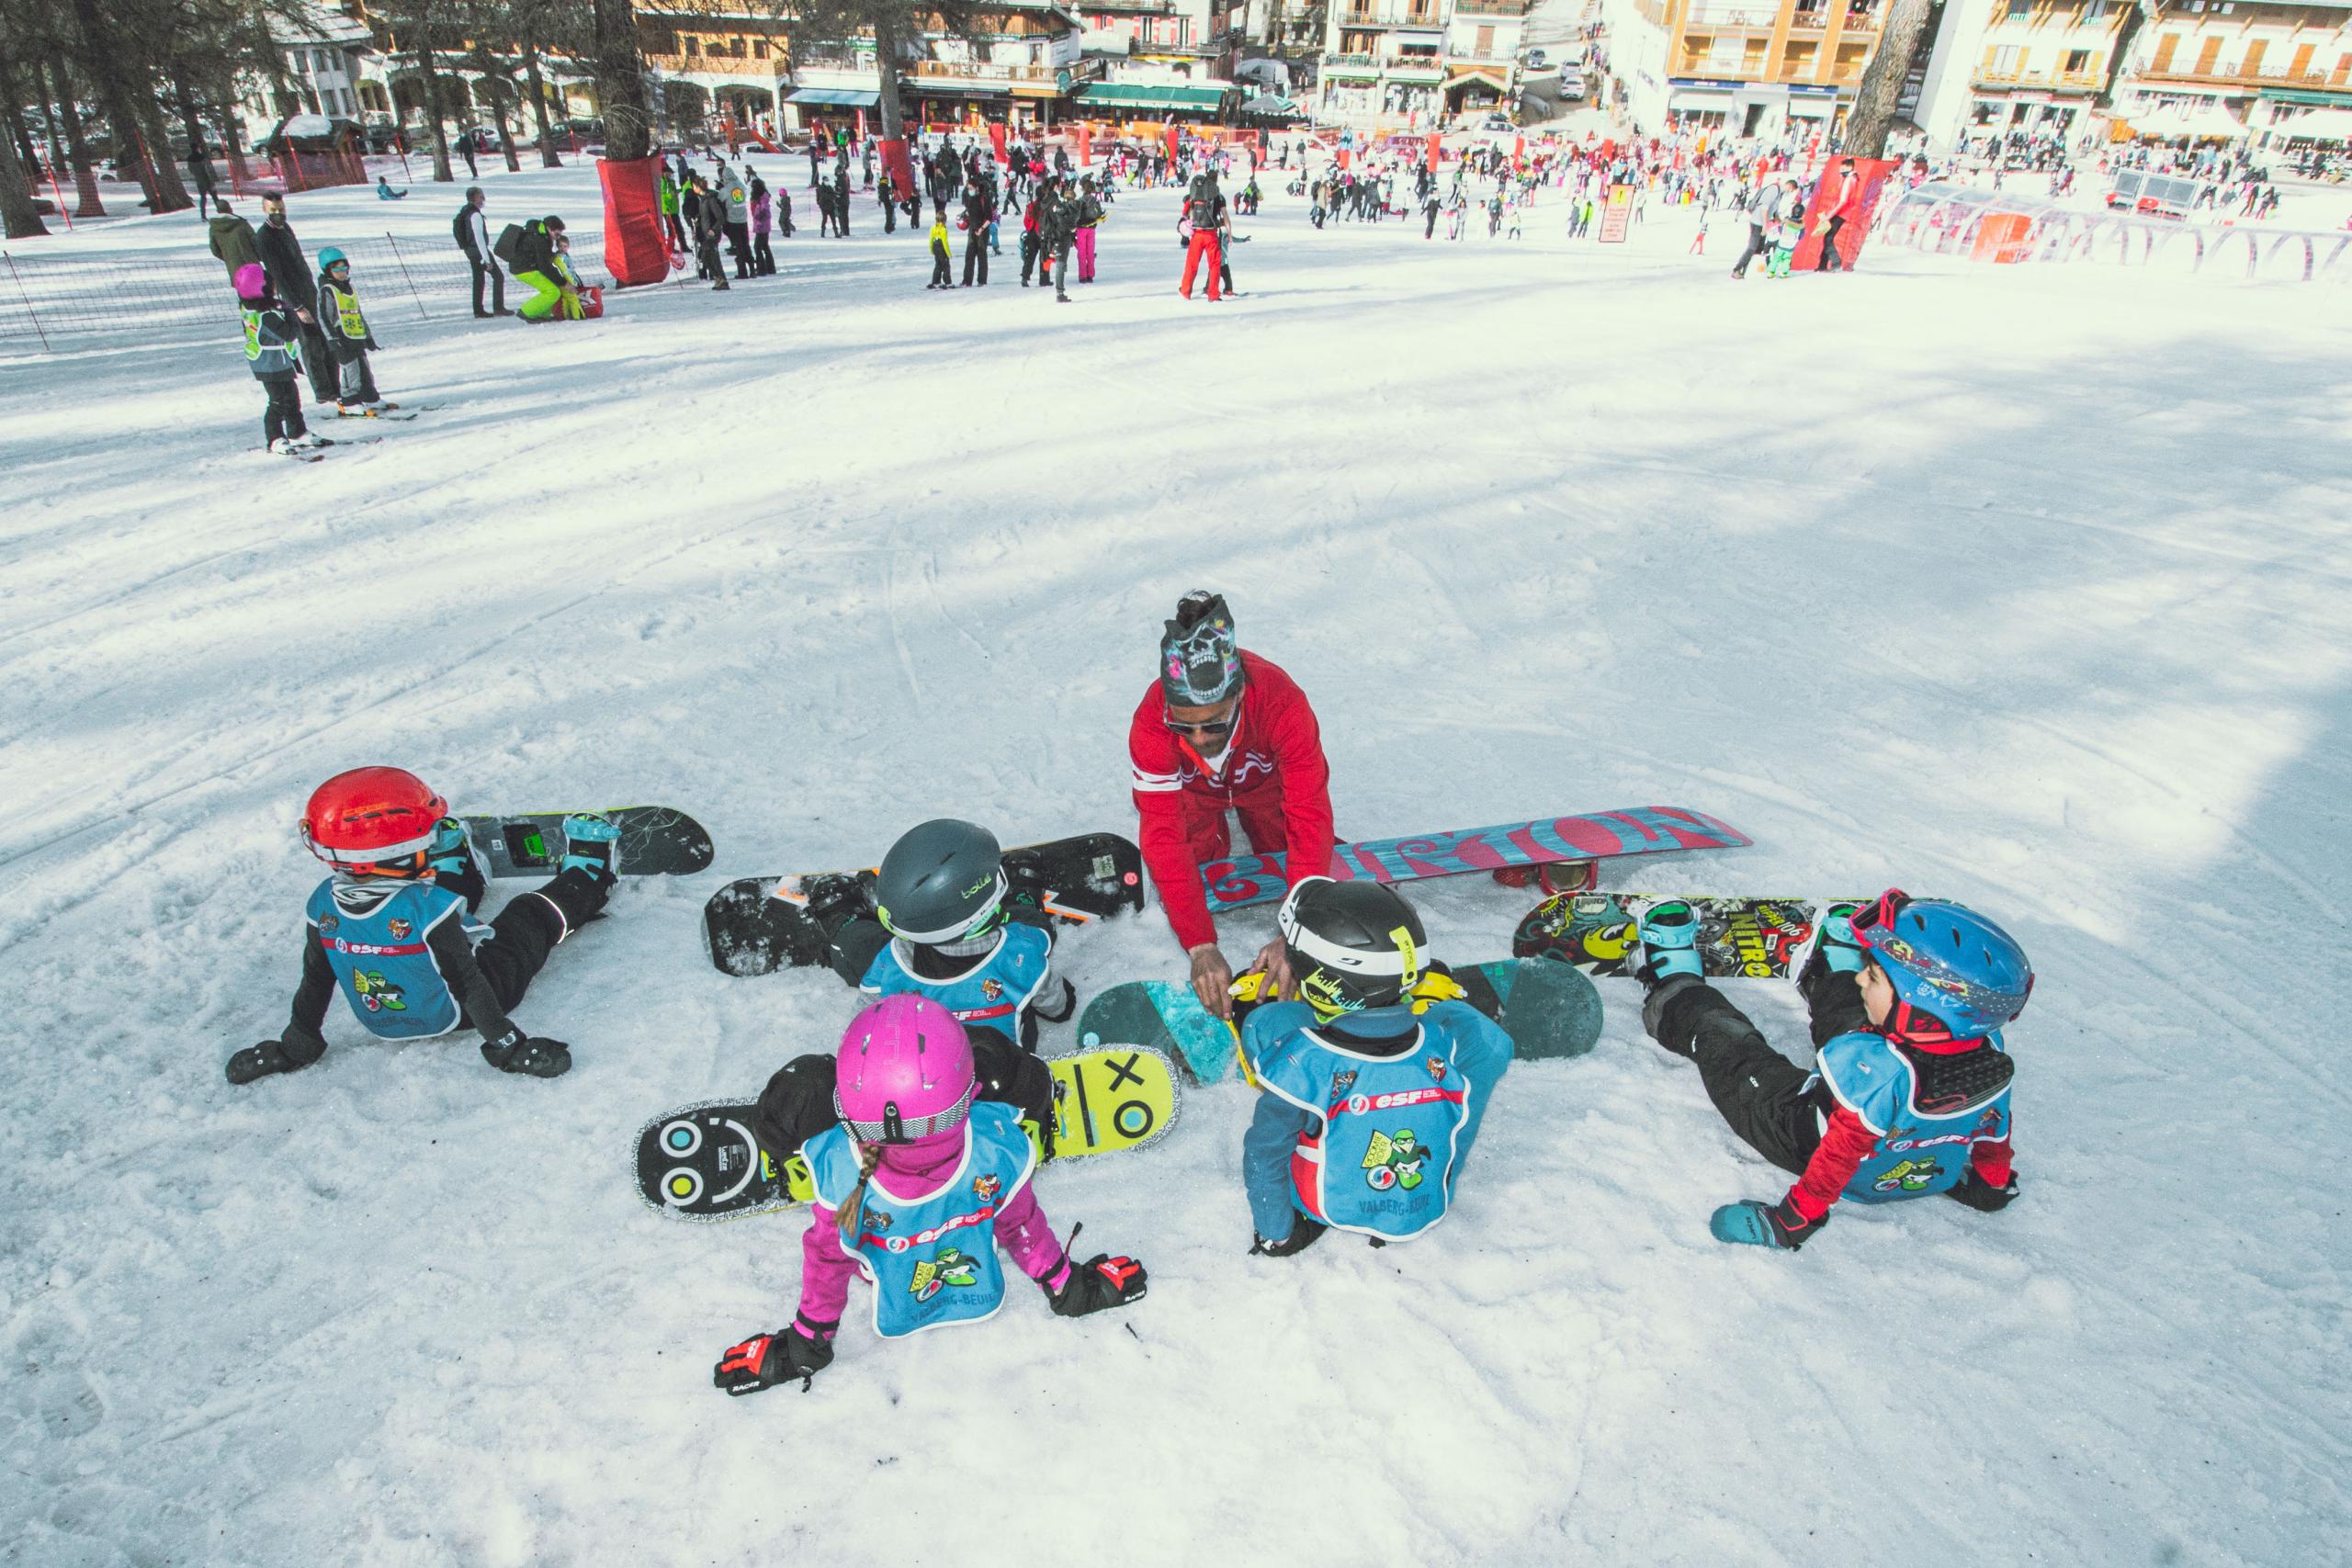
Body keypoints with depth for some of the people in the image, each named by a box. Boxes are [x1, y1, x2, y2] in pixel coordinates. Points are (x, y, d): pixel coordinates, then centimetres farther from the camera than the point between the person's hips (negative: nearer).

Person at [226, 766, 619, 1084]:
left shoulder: (322, 906, -20)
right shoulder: (426, 908, -36)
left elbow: (315, 984, -9)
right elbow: (468, 986, -31)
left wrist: (295, 1048, 6)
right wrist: (507, 1047, -22)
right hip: (455, 1015, -5)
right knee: (532, 913, 14)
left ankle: (462, 869, 57)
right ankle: (584, 877, 39)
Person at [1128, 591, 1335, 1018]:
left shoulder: (1282, 702, -43)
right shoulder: (1151, 723, -41)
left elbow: (1309, 819, -44)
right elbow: (1164, 838, -40)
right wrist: (1201, 946, -49)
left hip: (1265, 776, 0)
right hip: (1191, 787, 0)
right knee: (1199, 870, -7)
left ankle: (1249, 815, 27)